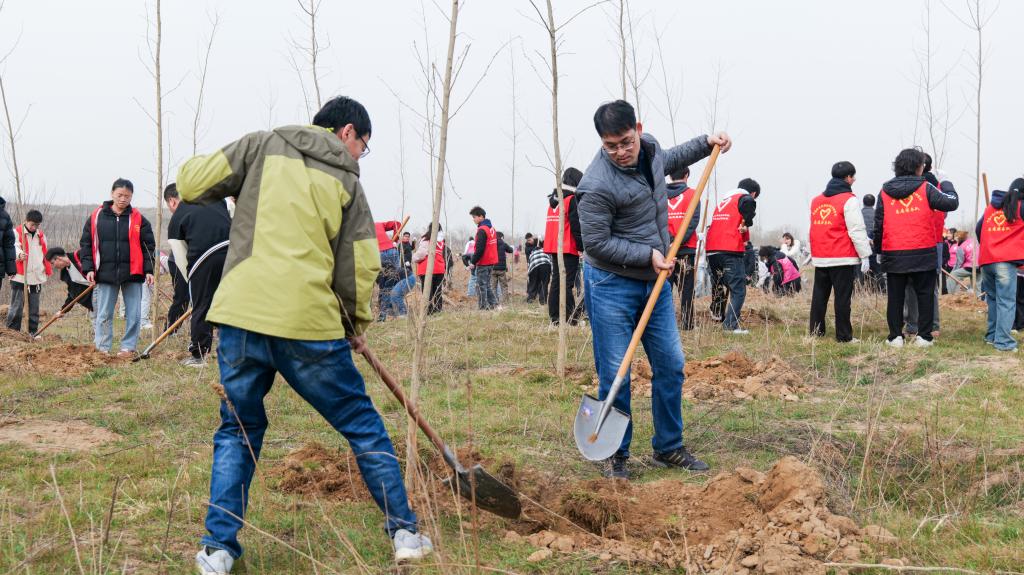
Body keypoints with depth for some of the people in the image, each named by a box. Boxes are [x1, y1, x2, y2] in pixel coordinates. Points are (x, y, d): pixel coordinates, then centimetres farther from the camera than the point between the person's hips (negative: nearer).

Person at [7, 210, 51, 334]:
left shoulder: (41, 235, 15)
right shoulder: (17, 232, -2)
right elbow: (14, 247, -17)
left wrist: (48, 271, 17)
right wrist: (19, 254, -39)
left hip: (36, 277, 5)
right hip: (19, 277, -5)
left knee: (34, 309, 8)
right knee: (17, 307, -4)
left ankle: (33, 332, 15)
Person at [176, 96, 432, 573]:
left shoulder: (262, 146, 10)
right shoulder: (346, 182, 8)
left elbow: (190, 184, 4)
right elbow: (358, 267, 5)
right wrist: (358, 326, 20)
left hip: (242, 315, 2)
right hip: (310, 321, -1)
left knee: (238, 431, 18)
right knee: (363, 427, 14)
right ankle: (404, 532, 19)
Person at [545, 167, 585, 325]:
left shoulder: (553, 199, 16)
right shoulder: (572, 199, -9)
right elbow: (576, 226, -13)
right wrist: (583, 247, -10)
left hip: (554, 247, 8)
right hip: (569, 248, -8)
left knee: (555, 281, 9)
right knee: (568, 283, -9)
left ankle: (554, 317, 9)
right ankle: (571, 317, -10)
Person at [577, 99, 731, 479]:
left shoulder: (649, 148, 2)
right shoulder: (598, 186, -24)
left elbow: (669, 160, 28)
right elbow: (596, 242, -19)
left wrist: (706, 144, 19)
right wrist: (648, 255, -18)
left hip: (655, 281, 8)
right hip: (612, 284, -7)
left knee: (671, 365, 10)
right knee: (615, 373, -3)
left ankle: (668, 448, 23)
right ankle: (615, 455, 12)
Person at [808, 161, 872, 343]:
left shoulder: (816, 200, 13)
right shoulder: (849, 200, -8)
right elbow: (857, 231, -12)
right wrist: (865, 255, -8)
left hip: (819, 258, 6)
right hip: (843, 258, -6)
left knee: (819, 295, 12)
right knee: (843, 297, -2)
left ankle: (815, 332, 15)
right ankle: (843, 335, -2)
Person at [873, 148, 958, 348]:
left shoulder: (885, 192, 4)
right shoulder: (925, 188, -5)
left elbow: (878, 225, 5)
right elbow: (951, 203, -7)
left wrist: (878, 251, 15)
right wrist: (945, 182, 10)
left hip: (893, 255, 2)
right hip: (922, 254, -2)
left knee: (895, 297, 8)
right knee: (925, 295, 8)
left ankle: (895, 336, 7)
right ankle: (923, 336, 6)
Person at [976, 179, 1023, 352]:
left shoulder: (991, 206, 19)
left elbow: (978, 229, 25)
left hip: (985, 260, 6)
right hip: (1006, 260, -6)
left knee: (993, 298, 19)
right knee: (1006, 301, -8)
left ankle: (992, 335, 20)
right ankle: (1003, 341, -15)